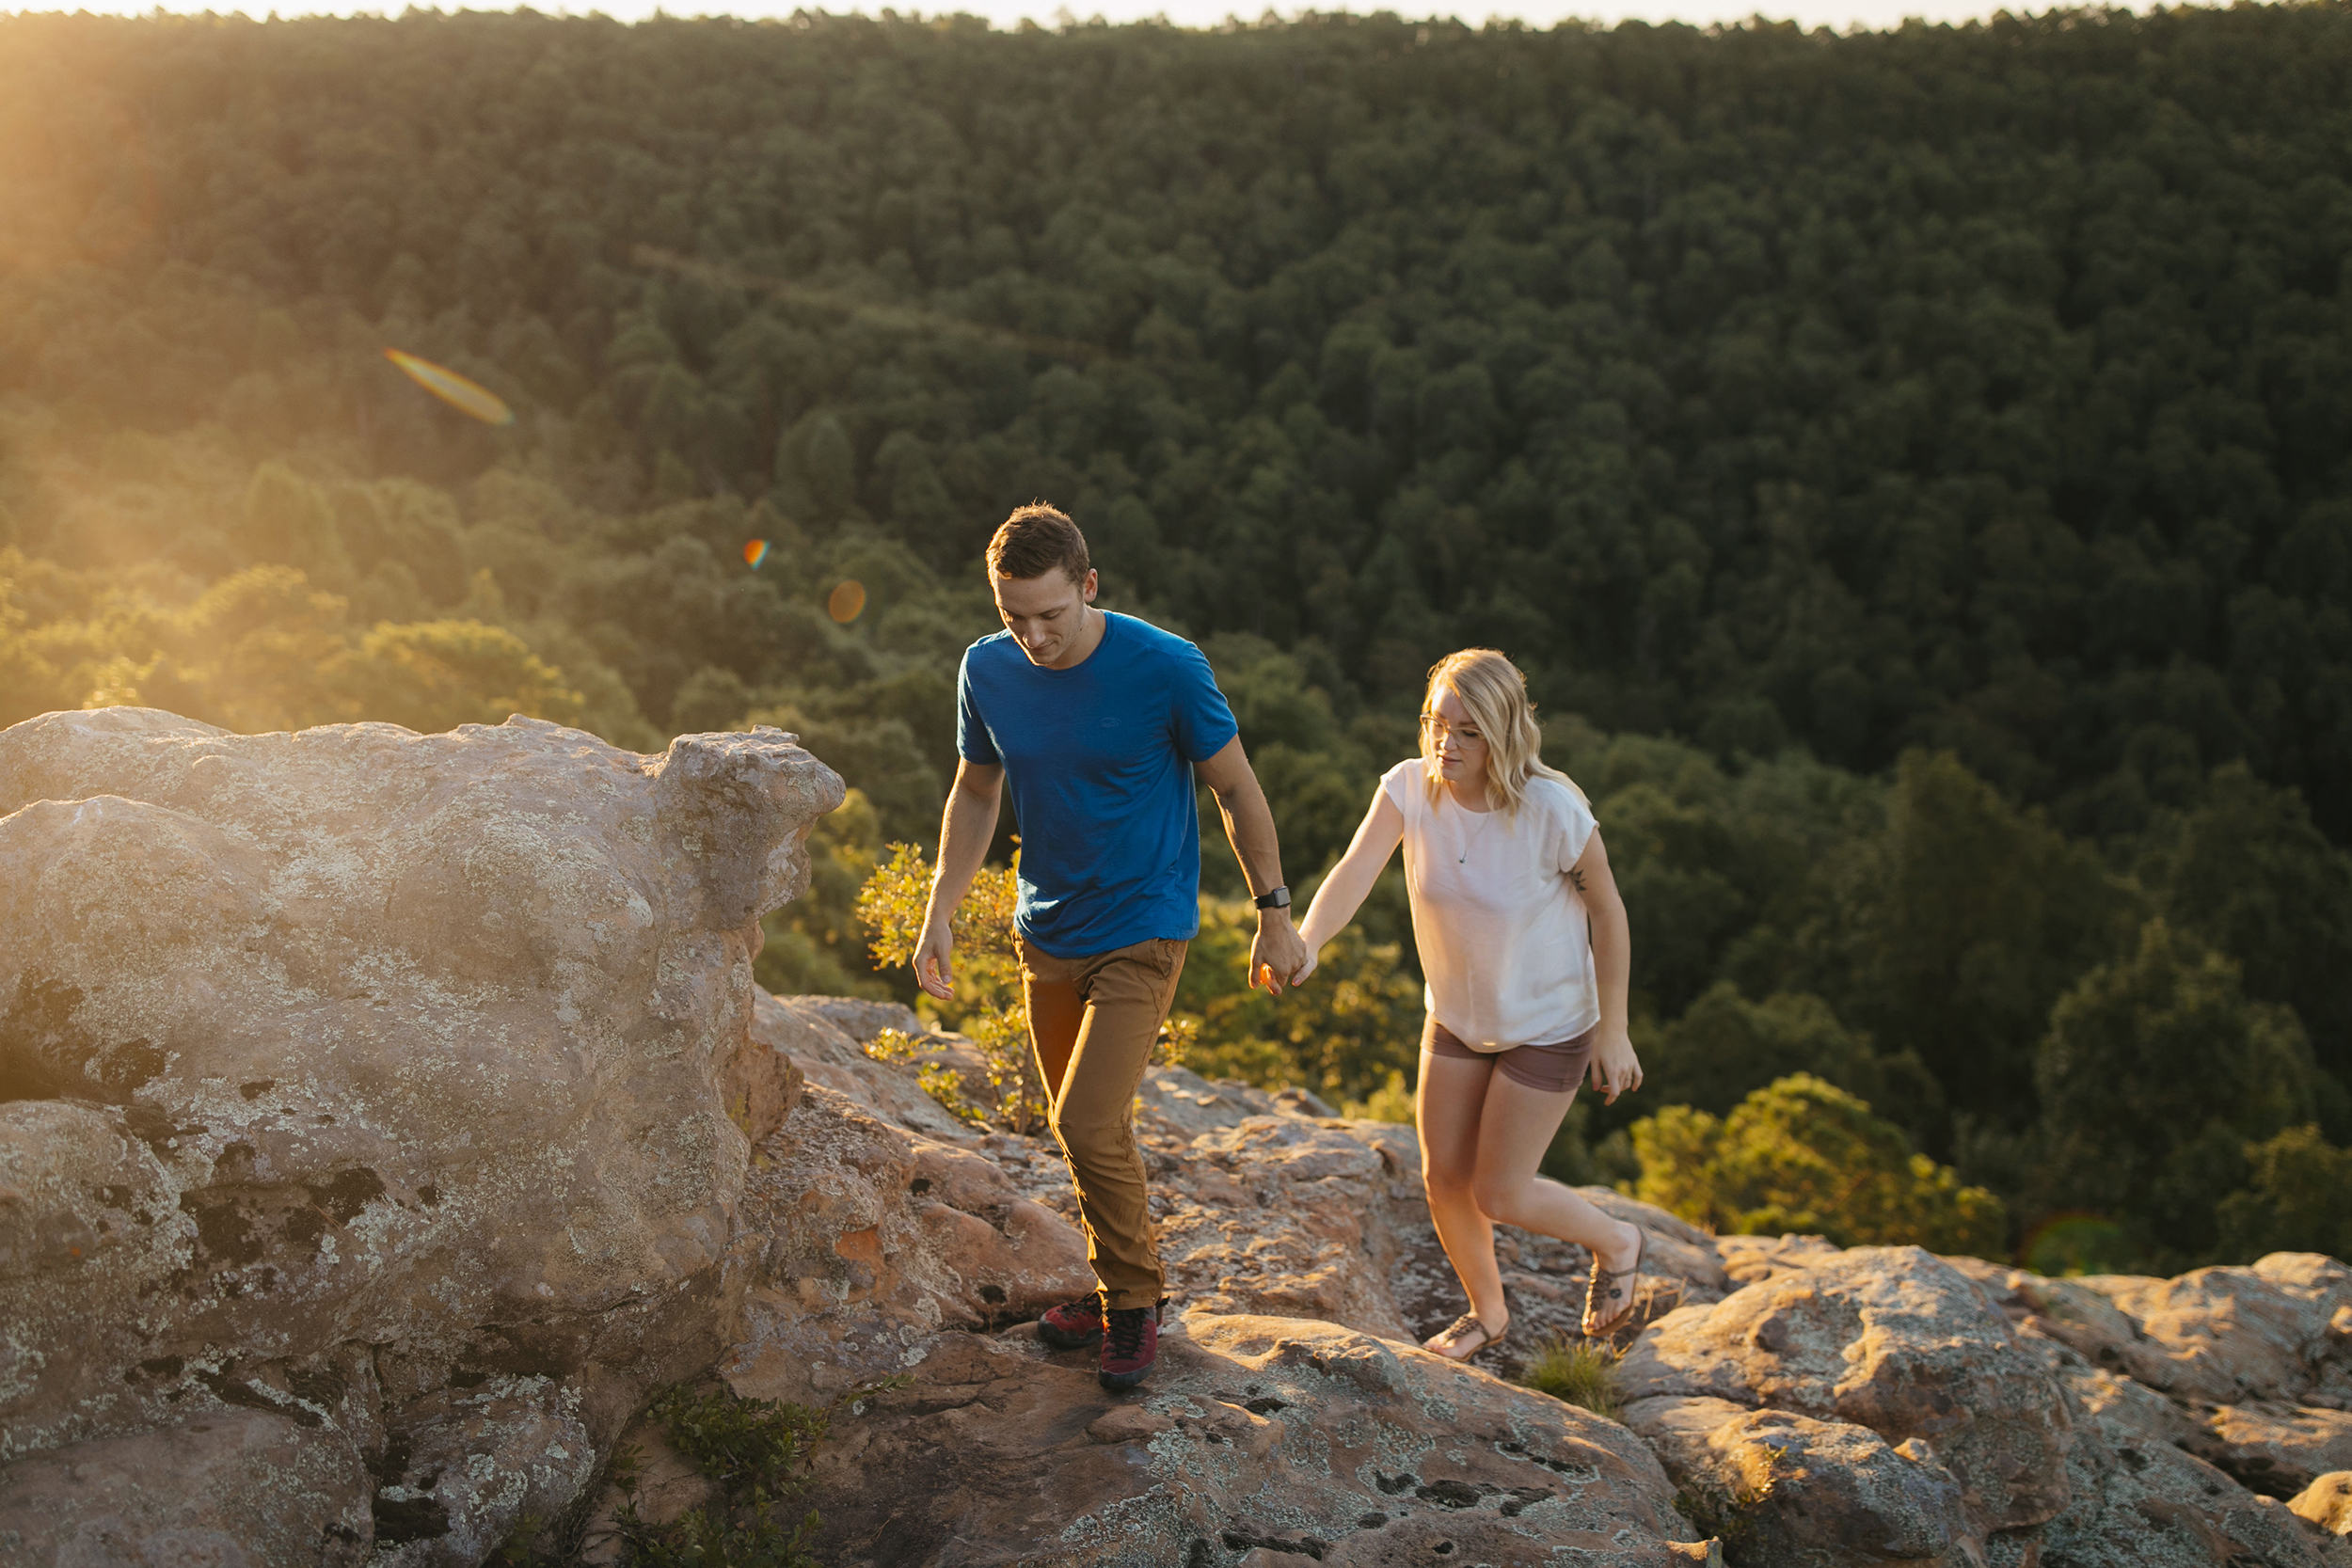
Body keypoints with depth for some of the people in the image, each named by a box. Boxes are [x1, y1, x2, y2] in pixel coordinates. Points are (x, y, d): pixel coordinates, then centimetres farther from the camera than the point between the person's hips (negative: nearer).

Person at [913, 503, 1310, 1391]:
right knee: (1078, 1126, 14)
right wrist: (940, 913, 3)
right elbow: (975, 793, 10)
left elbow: (1237, 790, -7)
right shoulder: (987, 670, -6)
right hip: (1047, 933, 5)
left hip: (1142, 930, -5)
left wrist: (1274, 915, -1)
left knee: (1090, 1126, -14)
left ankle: (1134, 1300, 8)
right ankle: (1121, 1291, 33)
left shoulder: (1166, 668, -19)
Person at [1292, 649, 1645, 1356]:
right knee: (1442, 1178, 12)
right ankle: (1487, 1311, 41)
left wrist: (1613, 1031, -9)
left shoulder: (1553, 811, -27)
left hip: (1548, 1024, -4)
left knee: (1498, 1194, 0)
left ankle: (1616, 1242, 32)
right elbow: (1356, 871, -31)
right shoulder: (1411, 787, -19)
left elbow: (1609, 910, -14)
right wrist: (1306, 939, -51)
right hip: (1457, 1017, 5)